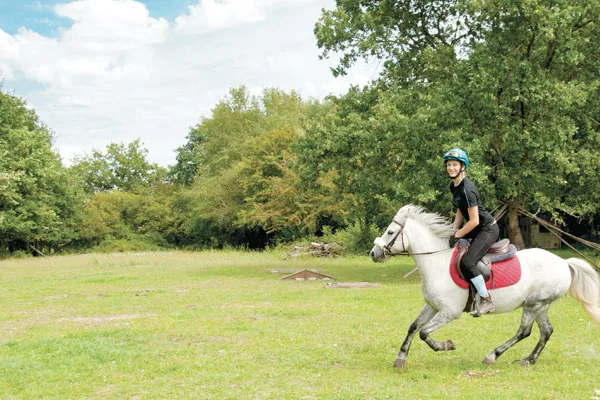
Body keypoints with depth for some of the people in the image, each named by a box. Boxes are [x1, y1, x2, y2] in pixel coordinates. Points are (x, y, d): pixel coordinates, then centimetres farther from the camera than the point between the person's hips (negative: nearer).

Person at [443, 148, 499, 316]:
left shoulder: (467, 189, -24)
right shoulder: (453, 186, 5)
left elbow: (474, 221, -24)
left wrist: (457, 235, -15)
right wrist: (454, 231, 4)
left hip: (488, 229, -10)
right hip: (476, 228, 10)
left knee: (467, 262, -23)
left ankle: (486, 301, -13)